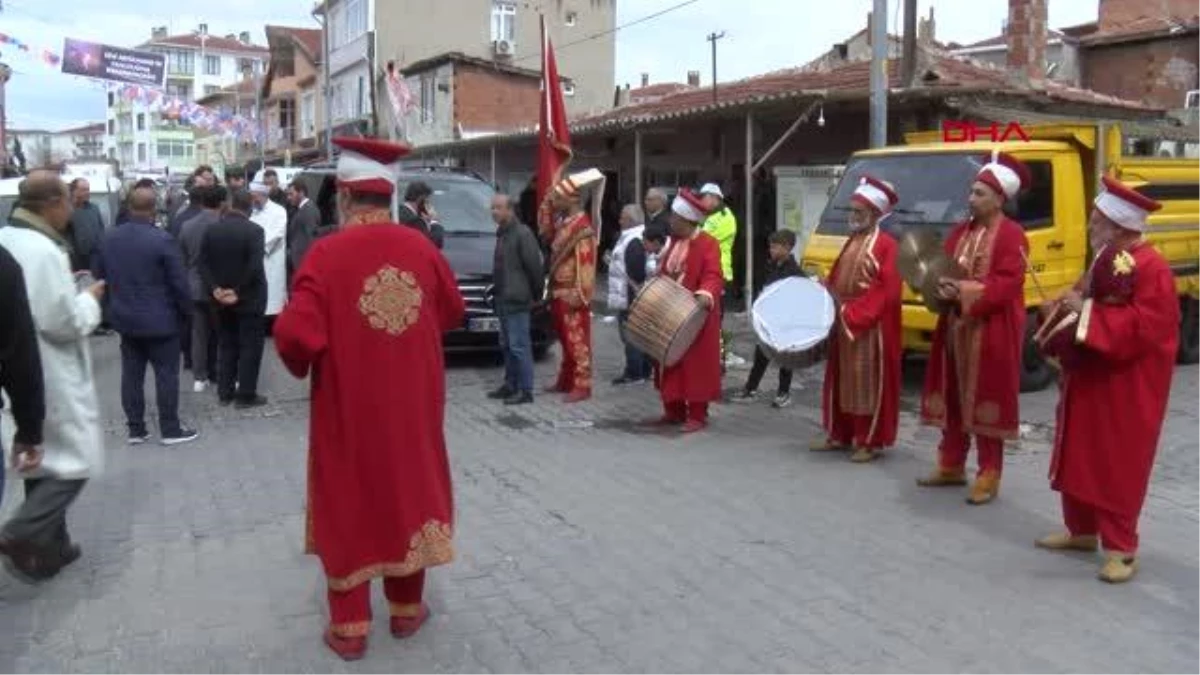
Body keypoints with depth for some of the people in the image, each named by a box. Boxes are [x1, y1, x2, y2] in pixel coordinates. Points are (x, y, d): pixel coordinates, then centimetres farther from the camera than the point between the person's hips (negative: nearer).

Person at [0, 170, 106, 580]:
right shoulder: (43, 250, -22)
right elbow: (62, 323, -23)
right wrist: (89, 299, -6)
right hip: (51, 377, -10)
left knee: (44, 458, 17)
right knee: (77, 459, 3)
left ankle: (47, 547, 26)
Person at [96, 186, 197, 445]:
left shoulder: (109, 239, 3)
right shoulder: (163, 240, -17)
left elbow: (101, 277, 13)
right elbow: (179, 282, -14)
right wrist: (186, 310, 0)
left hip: (125, 318, 6)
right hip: (160, 319, -6)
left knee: (131, 375, 10)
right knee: (166, 374, 2)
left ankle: (135, 429, 16)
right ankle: (170, 430, 7)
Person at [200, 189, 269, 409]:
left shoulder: (211, 229, 3)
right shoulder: (254, 230, -14)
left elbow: (203, 263, -1)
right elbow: (255, 267, -22)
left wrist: (215, 288, -4)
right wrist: (238, 291, -13)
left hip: (222, 298, 5)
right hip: (249, 298, -5)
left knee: (226, 345, 14)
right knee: (250, 346, 2)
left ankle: (225, 393, 18)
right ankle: (246, 395, 4)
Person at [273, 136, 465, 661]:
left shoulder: (327, 254, -16)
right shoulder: (422, 248, -5)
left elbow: (294, 334, -21)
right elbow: (452, 313, 8)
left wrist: (302, 364, 0)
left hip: (348, 404, -3)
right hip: (412, 401, 3)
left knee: (347, 504, 11)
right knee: (409, 491, 18)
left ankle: (349, 627, 19)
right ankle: (406, 608, 30)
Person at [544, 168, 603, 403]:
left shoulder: (582, 226, -15)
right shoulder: (564, 222, 12)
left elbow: (585, 263, -18)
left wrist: (579, 294, -20)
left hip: (572, 293, -9)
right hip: (560, 291, 9)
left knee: (577, 340, -5)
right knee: (565, 339, 16)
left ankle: (582, 386, -1)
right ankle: (565, 381, 25)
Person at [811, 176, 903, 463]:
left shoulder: (887, 245, -12)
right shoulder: (851, 243, 15)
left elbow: (888, 291, -19)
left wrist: (853, 314, -21)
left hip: (871, 327, -8)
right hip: (842, 323, 8)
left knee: (868, 381, -2)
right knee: (841, 379, 13)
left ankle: (870, 441, 6)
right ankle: (839, 434, 23)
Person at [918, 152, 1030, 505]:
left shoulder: (1012, 234, -9)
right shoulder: (960, 231, 14)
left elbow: (1008, 284, -18)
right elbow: (943, 269, 12)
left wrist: (965, 291, -24)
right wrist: (941, 287, -10)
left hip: (991, 333, -7)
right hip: (955, 327, 7)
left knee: (985, 399, -2)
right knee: (953, 398, 12)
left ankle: (989, 474, 8)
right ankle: (951, 465, 24)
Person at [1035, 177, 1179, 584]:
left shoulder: (1152, 269, -18)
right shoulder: (1104, 261, 11)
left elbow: (1144, 328, -27)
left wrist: (1087, 313, -24)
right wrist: (1069, 309, 2)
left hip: (1127, 390, -9)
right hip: (1089, 379, 9)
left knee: (1119, 467, -3)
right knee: (1079, 457, 15)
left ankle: (1121, 548, 7)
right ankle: (1081, 531, 28)